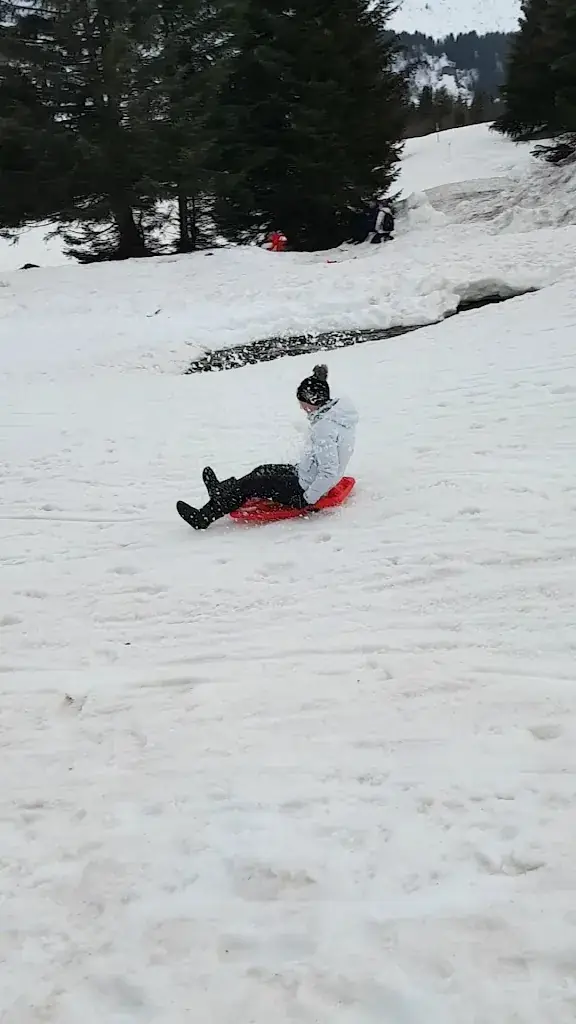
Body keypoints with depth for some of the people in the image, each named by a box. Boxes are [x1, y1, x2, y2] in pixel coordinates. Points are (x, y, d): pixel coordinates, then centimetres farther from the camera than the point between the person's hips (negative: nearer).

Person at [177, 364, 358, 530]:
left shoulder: (325, 428, -28)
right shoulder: (334, 412, 3)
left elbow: (329, 472, -32)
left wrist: (307, 499, -23)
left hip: (306, 489, -9)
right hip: (311, 478, 9)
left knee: (252, 485, -2)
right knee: (262, 471, 22)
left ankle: (204, 517, 9)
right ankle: (222, 490, 42)